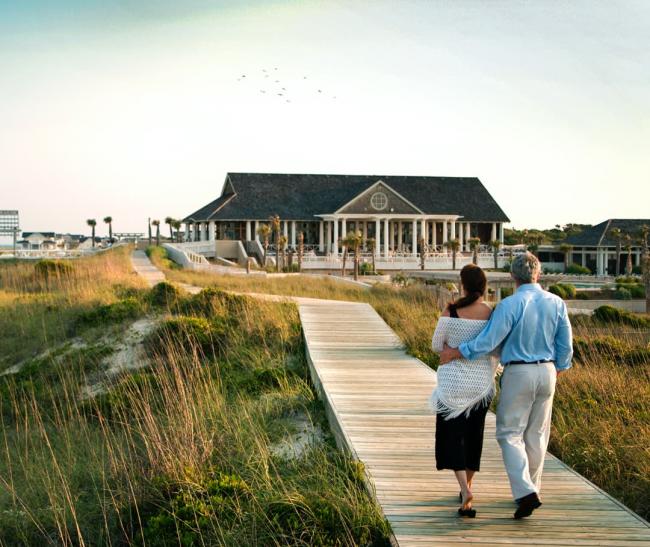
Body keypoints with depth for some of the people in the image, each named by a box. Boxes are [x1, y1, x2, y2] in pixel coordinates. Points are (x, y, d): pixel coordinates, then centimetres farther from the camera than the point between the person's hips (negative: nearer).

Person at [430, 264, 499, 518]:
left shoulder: (451, 313, -13)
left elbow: (436, 345, -2)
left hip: (453, 383, -3)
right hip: (481, 383, 3)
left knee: (452, 437, 5)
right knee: (473, 435, 19)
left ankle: (465, 490, -16)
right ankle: (467, 487, 31)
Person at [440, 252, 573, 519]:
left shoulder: (510, 305, -17)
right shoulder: (556, 303, -1)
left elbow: (488, 341, -19)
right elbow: (565, 345, 4)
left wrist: (455, 352, -9)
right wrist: (560, 369, 21)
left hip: (518, 373, -5)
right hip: (547, 372, 5)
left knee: (510, 434, 2)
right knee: (537, 434, 16)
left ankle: (525, 491, -13)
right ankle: (531, 489, 26)